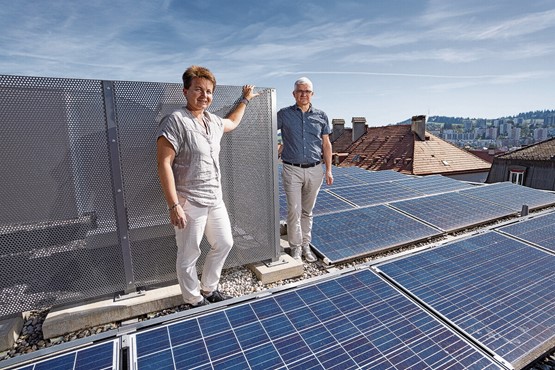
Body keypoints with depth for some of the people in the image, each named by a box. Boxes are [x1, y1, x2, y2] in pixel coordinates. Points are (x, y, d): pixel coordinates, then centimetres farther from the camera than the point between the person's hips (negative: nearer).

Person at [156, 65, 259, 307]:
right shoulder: (175, 121, -14)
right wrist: (174, 205, -21)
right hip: (189, 204, -8)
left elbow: (232, 123, 34)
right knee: (189, 256, 7)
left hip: (215, 201, 9)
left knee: (224, 244, 18)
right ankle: (194, 301, 31)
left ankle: (208, 289, 39)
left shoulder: (213, 121, 10)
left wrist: (245, 100, 39)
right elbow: (164, 164, -18)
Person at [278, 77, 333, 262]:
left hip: (314, 170, 2)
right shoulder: (284, 114, 2)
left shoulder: (321, 116, 8)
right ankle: (295, 247, 14)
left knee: (307, 211, 12)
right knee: (294, 210, -1)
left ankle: (306, 245, 25)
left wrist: (328, 170, 7)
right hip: (292, 170, -2)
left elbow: (326, 144, 10)